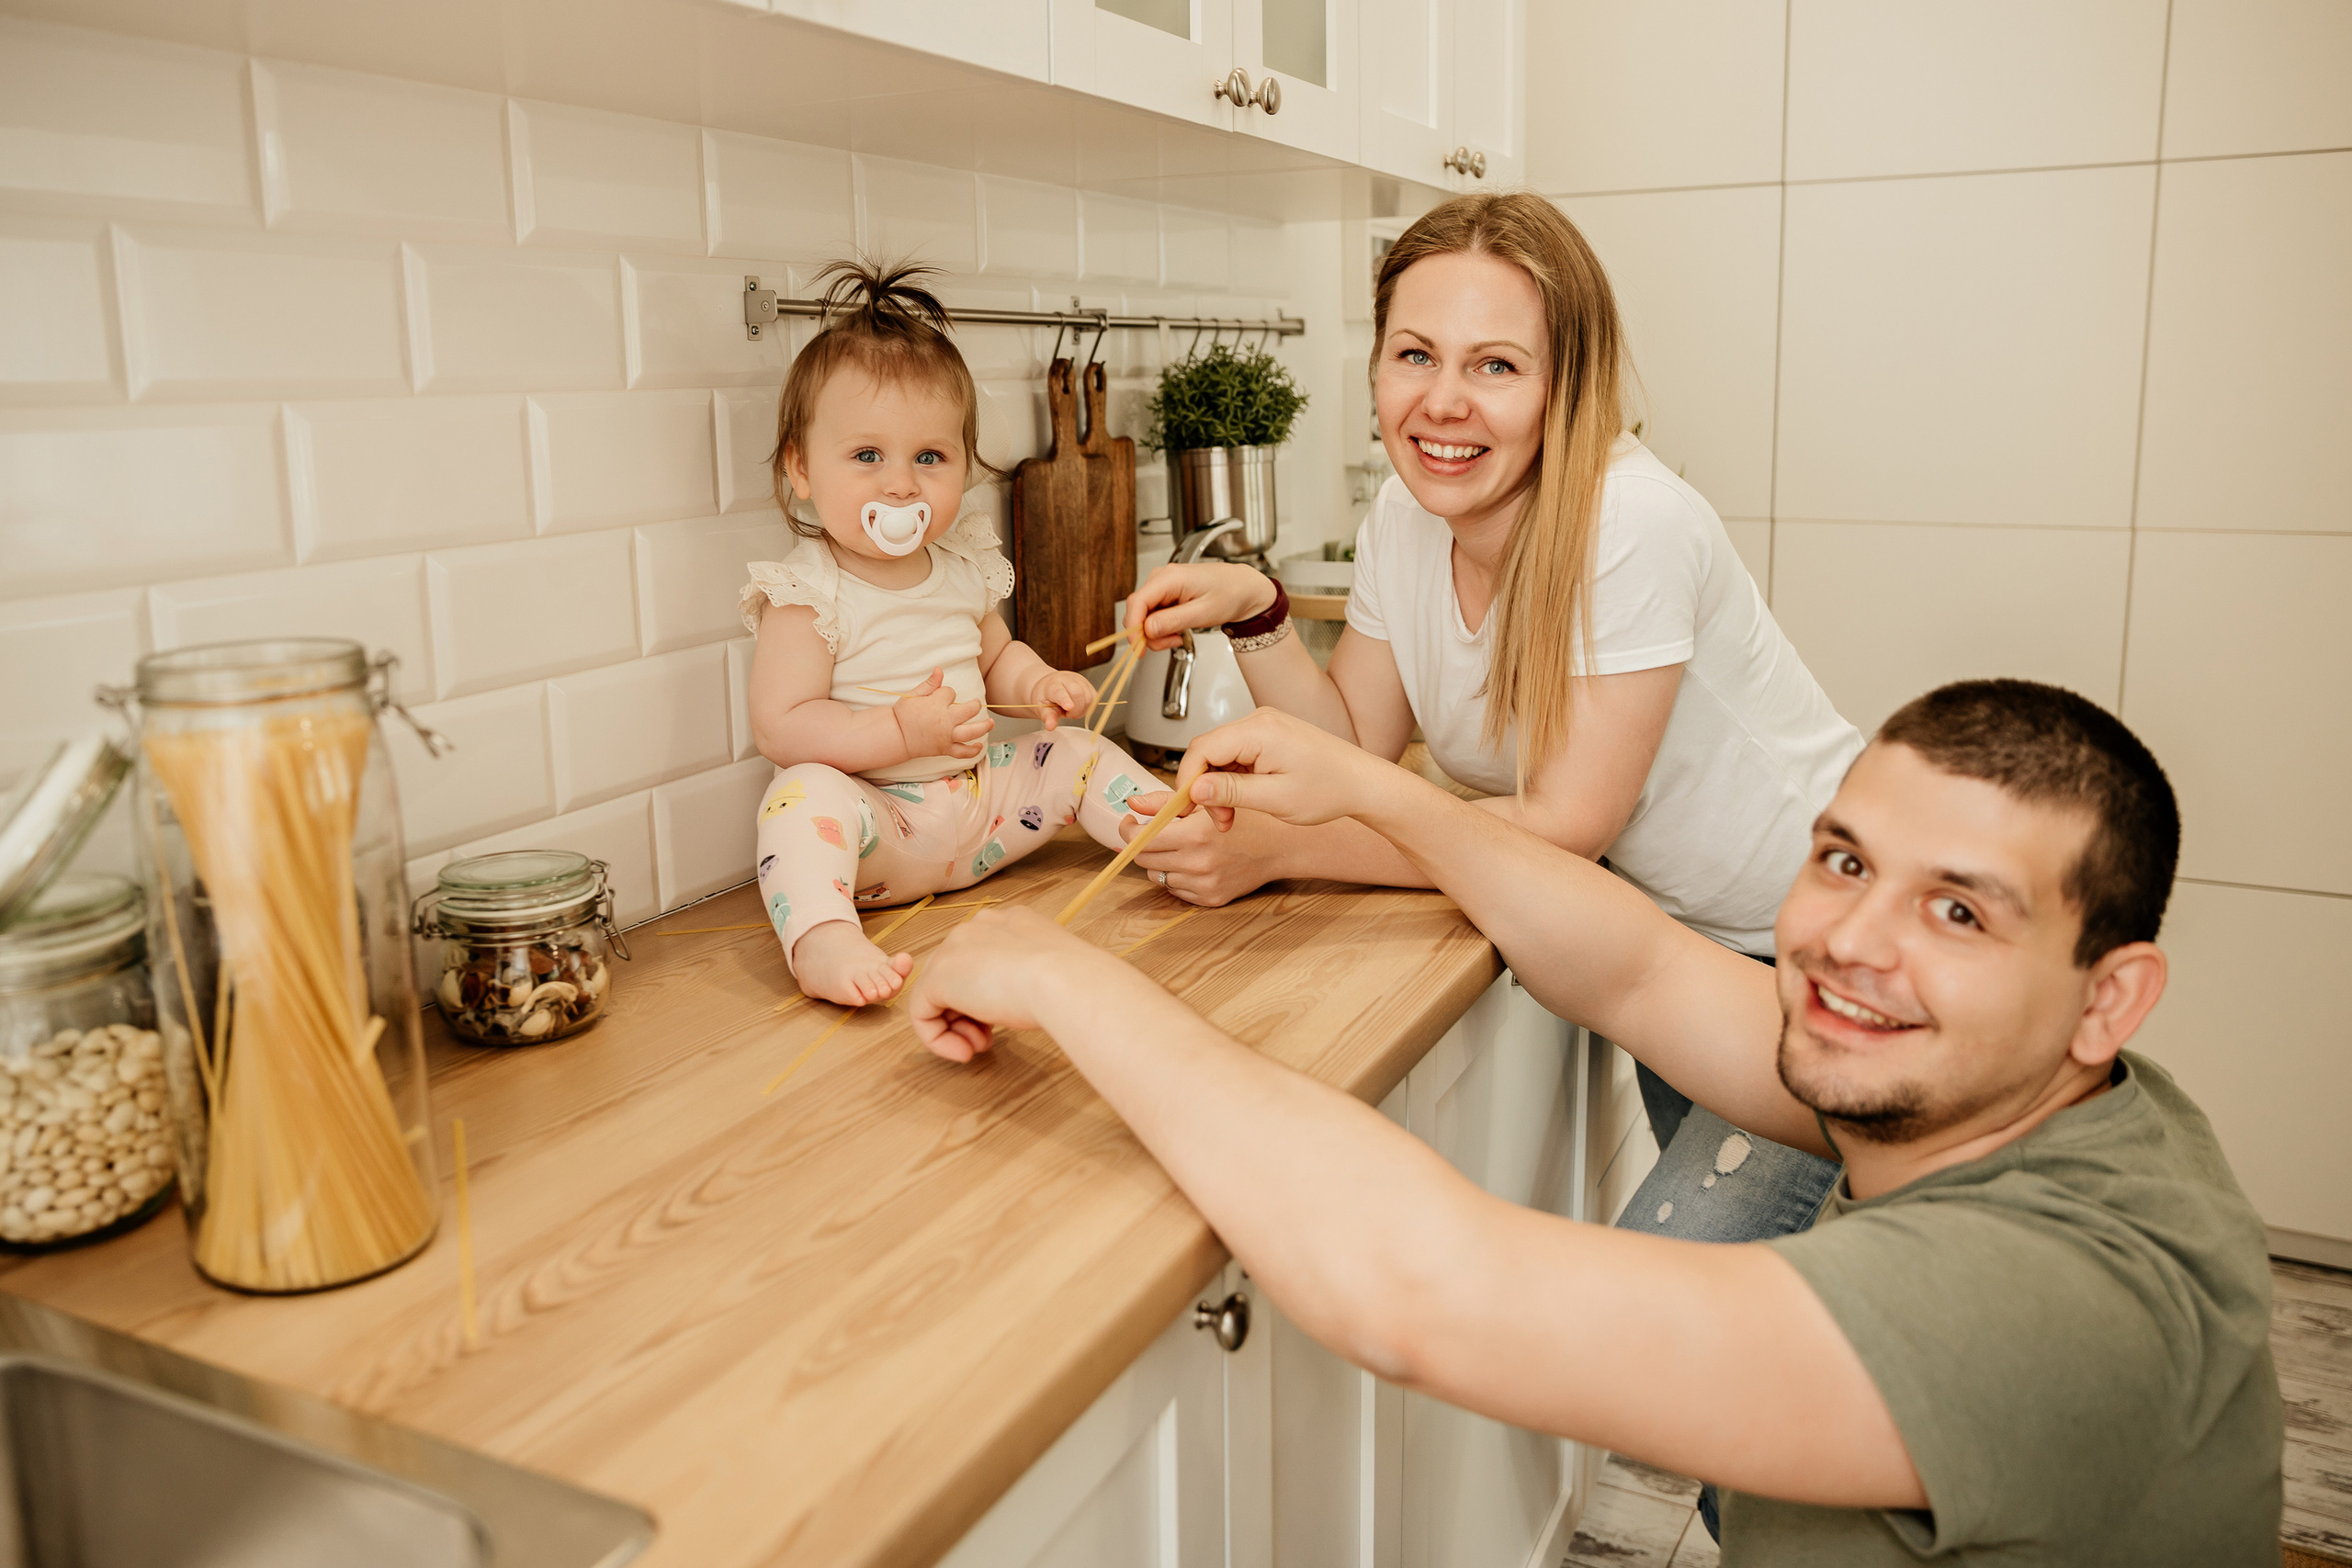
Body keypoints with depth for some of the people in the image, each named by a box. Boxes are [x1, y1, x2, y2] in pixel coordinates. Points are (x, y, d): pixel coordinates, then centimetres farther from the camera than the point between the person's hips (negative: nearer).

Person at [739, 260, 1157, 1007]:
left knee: (1079, 752, 3)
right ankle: (820, 942, -53)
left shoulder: (964, 568, 8)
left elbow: (994, 655, 26)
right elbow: (781, 728, -20)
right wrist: (900, 732, -30)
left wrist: (1037, 681, 2)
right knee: (805, 793, -36)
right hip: (876, 826, -7)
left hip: (981, 793, 7)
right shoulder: (807, 595, -13)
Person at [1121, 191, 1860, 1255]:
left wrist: (1277, 849, -30)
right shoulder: (1404, 518, -6)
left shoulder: (1633, 522, -28)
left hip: (1811, 927, -6)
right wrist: (1256, 616, -18)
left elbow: (1566, 824, -27)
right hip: (1663, 929, 6)